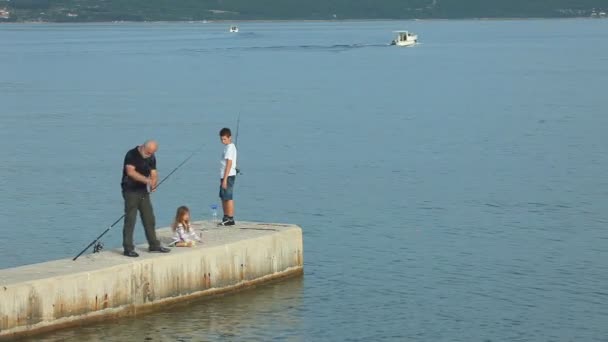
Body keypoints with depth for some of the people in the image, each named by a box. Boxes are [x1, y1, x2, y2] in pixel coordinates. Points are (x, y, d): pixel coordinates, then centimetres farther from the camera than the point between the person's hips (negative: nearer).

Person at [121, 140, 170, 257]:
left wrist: (153, 183, -19)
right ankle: (128, 248, -1)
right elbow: (130, 171, -26)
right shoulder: (132, 155, -14)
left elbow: (154, 174, 4)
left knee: (149, 219, 12)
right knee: (130, 220, -5)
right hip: (131, 191, -7)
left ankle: (154, 245, 23)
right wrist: (146, 180, -34)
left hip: (144, 191, 7)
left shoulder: (151, 158, 7)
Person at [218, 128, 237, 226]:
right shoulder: (229, 147, 15)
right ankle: (226, 218, 21)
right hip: (225, 176, 10)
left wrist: (225, 179, -23)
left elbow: (229, 164, -20)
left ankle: (230, 219, -4)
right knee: (223, 198, 15)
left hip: (228, 176, -10)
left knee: (228, 198, -7)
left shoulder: (230, 148, -15)